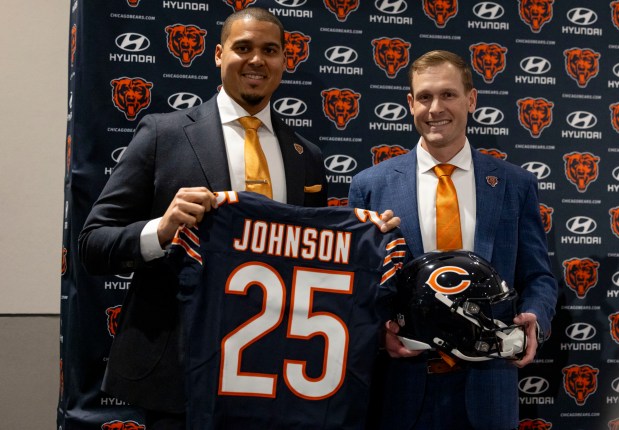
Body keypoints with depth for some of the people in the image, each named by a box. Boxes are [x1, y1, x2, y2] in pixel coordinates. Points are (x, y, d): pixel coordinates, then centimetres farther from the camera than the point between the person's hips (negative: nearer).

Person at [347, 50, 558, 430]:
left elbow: (537, 277, 7)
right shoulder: (371, 185, 1)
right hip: (402, 383, -1)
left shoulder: (516, 184, 4)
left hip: (486, 384, 1)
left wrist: (533, 321, -13)